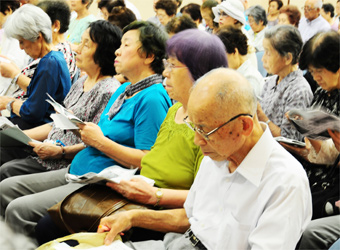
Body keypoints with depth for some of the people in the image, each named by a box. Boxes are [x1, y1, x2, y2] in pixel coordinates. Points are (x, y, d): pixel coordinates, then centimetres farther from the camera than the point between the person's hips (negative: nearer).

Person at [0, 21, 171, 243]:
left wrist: (99, 141, -18)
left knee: (18, 209, -18)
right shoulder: (124, 90, 16)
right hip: (77, 171, 10)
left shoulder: (152, 98, -15)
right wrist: (82, 131, 1)